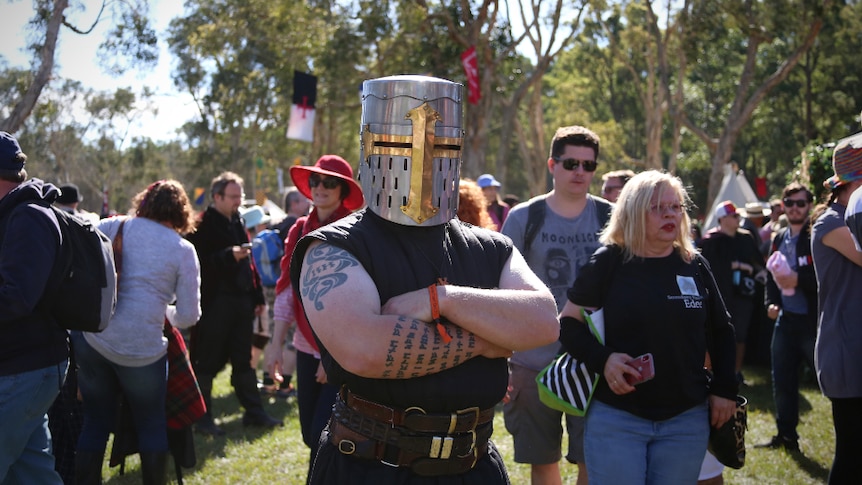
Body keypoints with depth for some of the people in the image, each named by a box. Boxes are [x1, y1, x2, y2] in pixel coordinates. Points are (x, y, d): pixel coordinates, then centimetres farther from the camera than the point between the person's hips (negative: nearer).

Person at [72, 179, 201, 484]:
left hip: (89, 339, 3)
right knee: (152, 426, 16)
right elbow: (188, 316, -1)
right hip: (141, 349, -2)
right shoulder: (183, 250, 0)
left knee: (95, 422, 16)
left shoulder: (110, 226, 5)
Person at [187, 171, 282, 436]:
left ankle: (254, 411, 20)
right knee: (207, 362, 0)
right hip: (215, 303, -8)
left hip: (241, 302, 8)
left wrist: (257, 297, 17)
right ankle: (202, 417, 8)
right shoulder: (203, 226, -9)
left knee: (243, 360, 13)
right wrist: (229, 255, -26)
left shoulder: (237, 223, 16)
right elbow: (201, 262, -20)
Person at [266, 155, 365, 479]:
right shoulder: (300, 231, 6)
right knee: (310, 435, 11)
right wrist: (276, 347, 6)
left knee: (324, 436, -8)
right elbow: (287, 292, 8)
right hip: (307, 348, 6)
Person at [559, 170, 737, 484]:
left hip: (687, 419, 3)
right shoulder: (609, 262, -4)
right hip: (615, 417, -3)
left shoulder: (694, 266, 6)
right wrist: (602, 359, -17)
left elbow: (721, 330, 15)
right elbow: (569, 323, -2)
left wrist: (724, 389, 8)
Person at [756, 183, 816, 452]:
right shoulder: (779, 238, 13)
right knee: (782, 381, 11)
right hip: (785, 319, 7)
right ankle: (786, 436, 23)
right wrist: (771, 302, 6)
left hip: (812, 321, -7)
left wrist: (799, 279, -25)